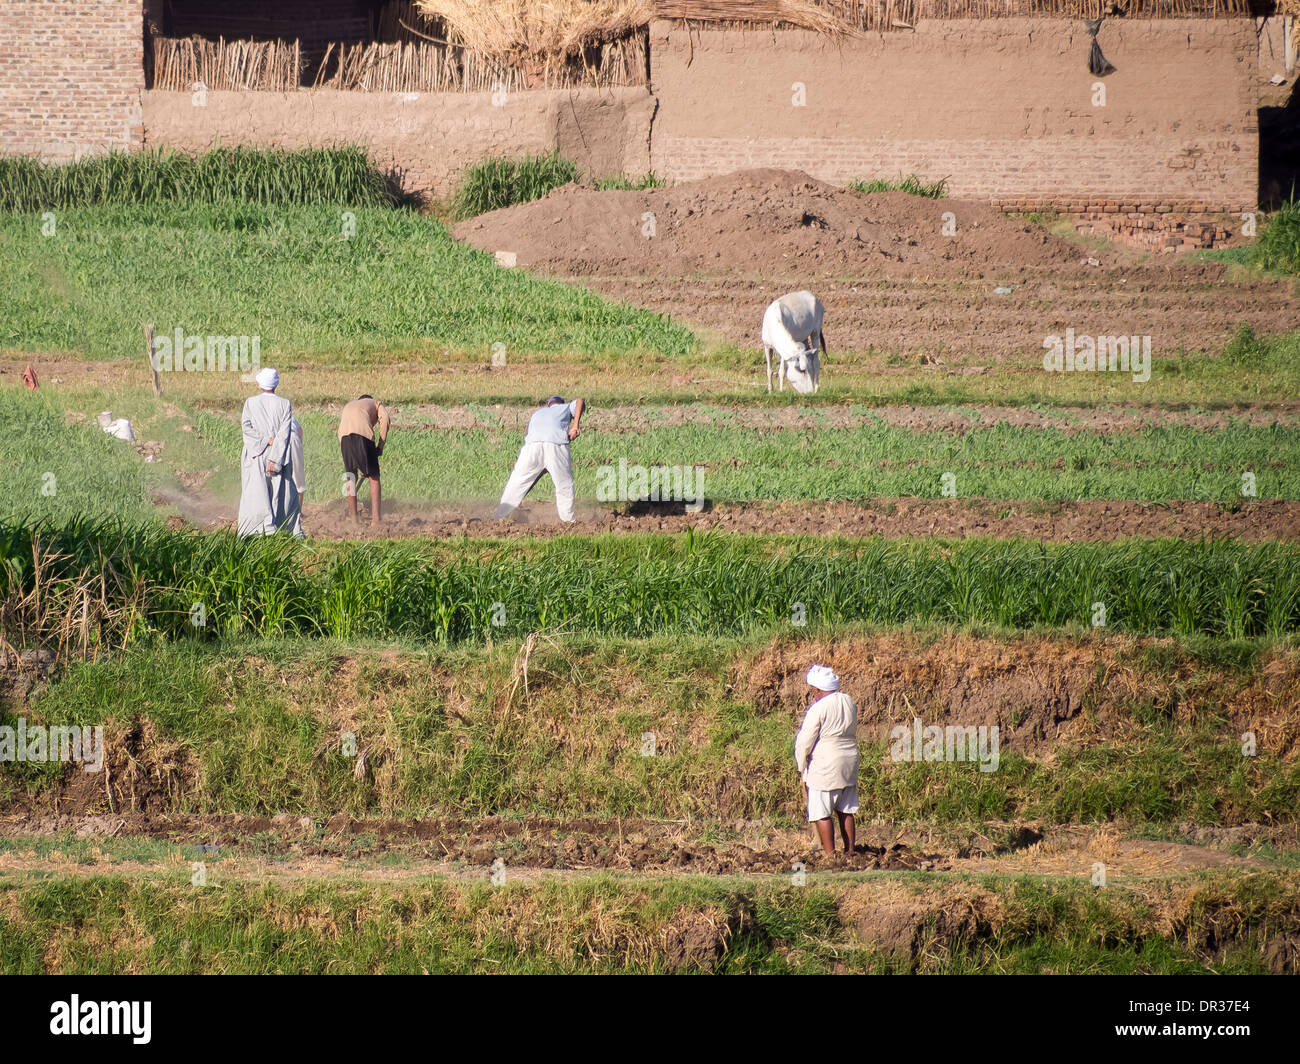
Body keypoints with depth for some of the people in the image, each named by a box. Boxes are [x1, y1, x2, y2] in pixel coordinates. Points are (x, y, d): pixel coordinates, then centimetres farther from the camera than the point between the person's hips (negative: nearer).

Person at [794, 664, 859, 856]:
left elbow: (805, 741, -11)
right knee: (846, 811, 14)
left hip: (824, 766, -7)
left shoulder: (819, 708, -16)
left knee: (822, 814, 0)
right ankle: (850, 850, 18)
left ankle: (830, 854, -2)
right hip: (849, 761, 7)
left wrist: (801, 767, 1)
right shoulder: (849, 702, 3)